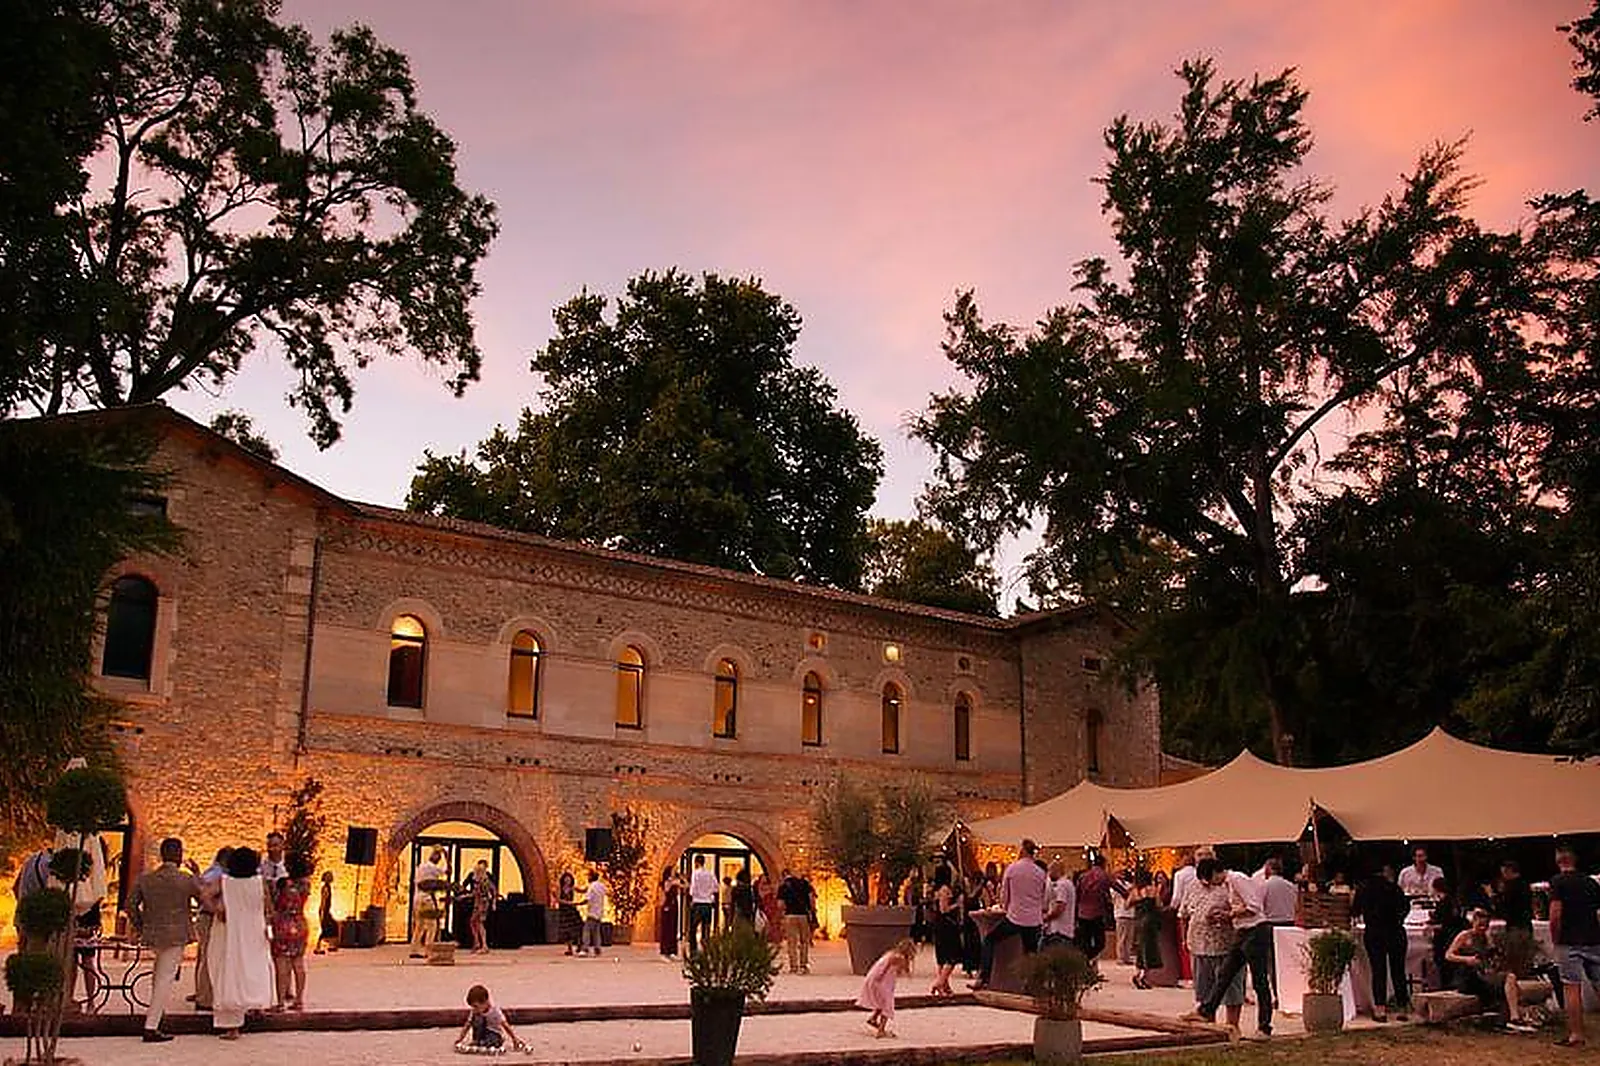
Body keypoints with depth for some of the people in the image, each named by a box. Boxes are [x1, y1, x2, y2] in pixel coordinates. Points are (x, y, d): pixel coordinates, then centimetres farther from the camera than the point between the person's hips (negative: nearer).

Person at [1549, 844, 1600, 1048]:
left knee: (1572, 987, -1)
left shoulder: (1558, 881, -6)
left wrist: (1555, 940, -3)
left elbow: (1555, 914, -14)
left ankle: (1576, 1035, 0)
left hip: (1569, 942, -5)